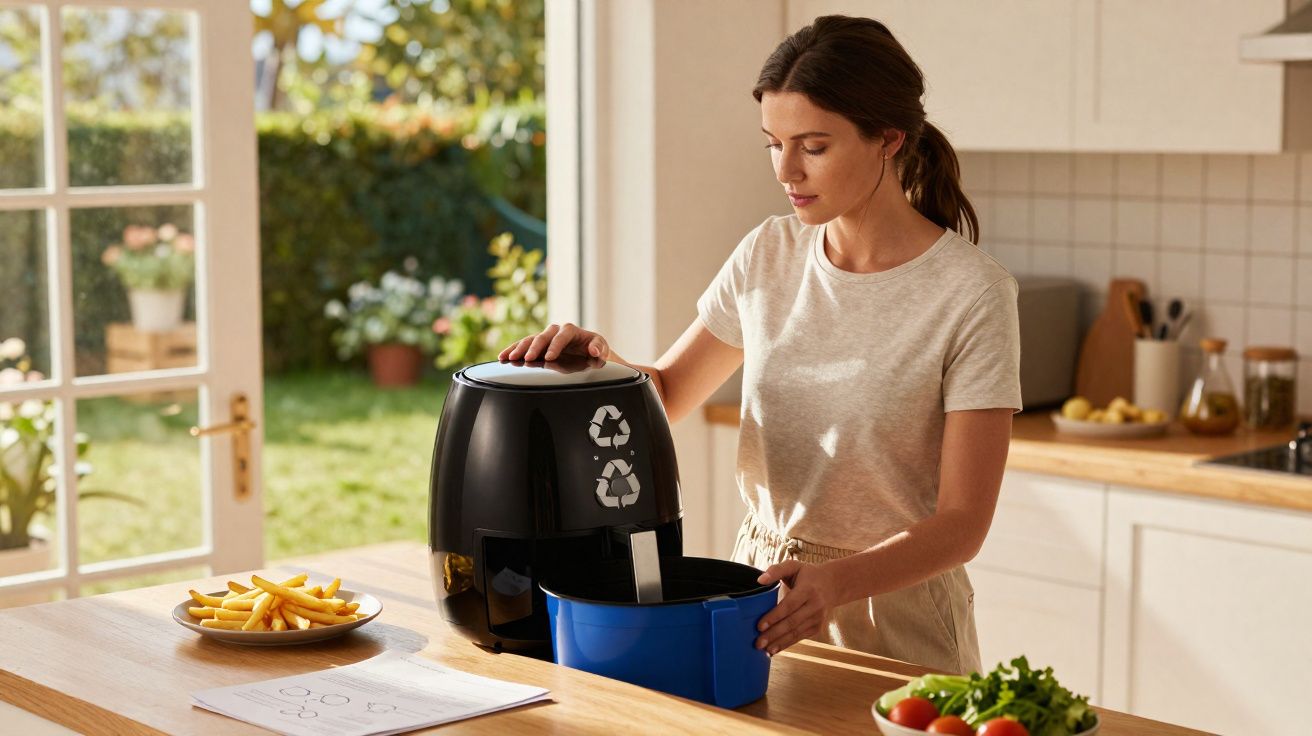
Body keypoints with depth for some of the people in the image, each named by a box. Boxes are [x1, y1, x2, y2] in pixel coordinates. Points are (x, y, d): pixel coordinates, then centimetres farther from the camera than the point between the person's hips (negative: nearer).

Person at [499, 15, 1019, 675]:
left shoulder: (972, 293, -13)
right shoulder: (768, 256, 2)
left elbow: (962, 523, -14)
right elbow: (666, 392, 15)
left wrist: (837, 581, -31)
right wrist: (599, 360, -7)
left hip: (895, 621, -4)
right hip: (761, 588, 4)